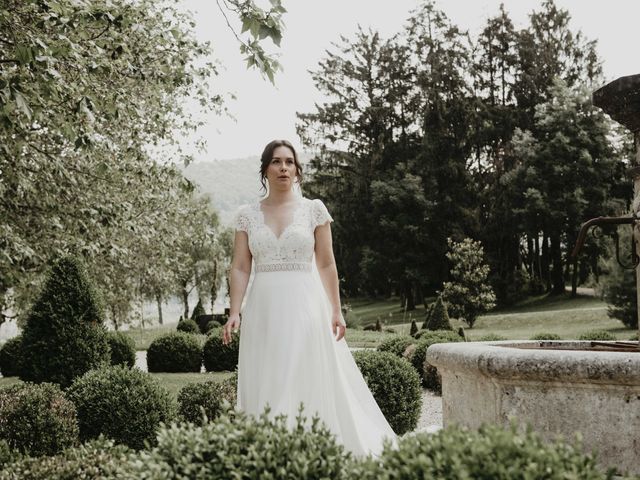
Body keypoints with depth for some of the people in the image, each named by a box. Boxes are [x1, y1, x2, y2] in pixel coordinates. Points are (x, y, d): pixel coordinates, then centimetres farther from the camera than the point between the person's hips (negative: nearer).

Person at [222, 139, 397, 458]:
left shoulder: (314, 209, 3)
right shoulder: (247, 214, 7)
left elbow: (327, 264, 4)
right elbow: (240, 268, 4)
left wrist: (336, 311, -1)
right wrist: (234, 312, -7)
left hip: (305, 305, -2)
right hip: (264, 309, 2)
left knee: (308, 385, -4)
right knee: (264, 390, 4)